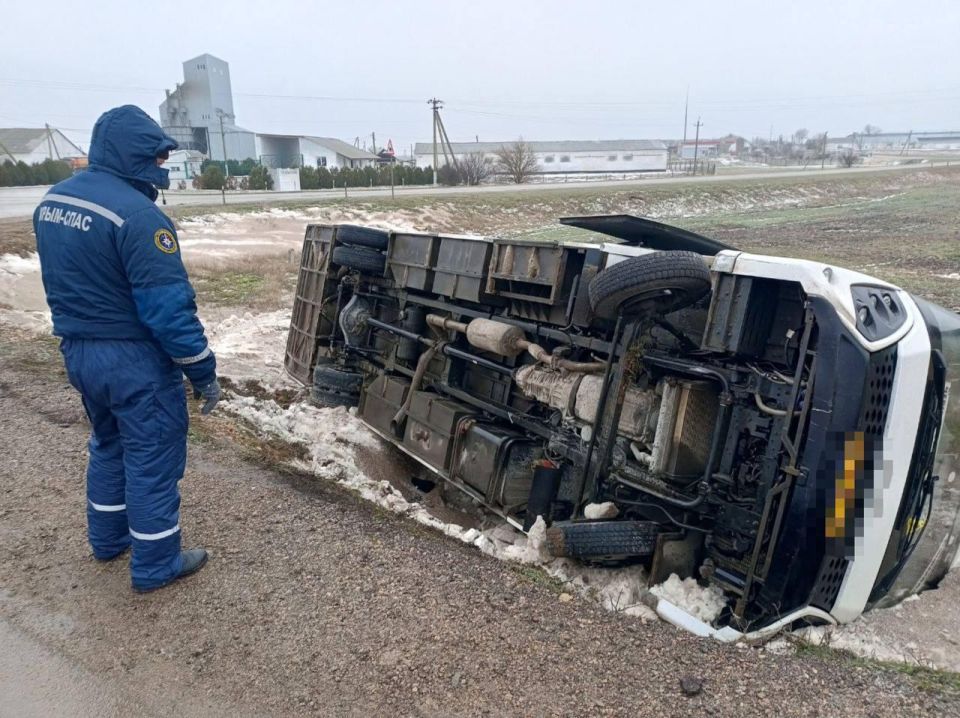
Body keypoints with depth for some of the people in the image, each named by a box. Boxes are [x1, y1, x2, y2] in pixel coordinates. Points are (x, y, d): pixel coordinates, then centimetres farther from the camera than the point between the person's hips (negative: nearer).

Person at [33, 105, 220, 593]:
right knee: (152, 459, 6)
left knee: (108, 445, 25)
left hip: (77, 351, 9)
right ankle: (155, 566, 19)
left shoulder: (52, 200, 6)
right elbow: (169, 308, -23)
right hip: (134, 358, -8)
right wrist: (204, 373, -15)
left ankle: (107, 539, 41)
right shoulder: (137, 215, -23)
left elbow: (66, 281, 15)